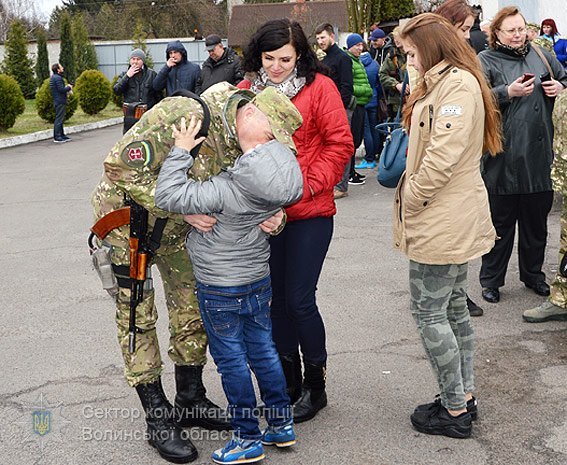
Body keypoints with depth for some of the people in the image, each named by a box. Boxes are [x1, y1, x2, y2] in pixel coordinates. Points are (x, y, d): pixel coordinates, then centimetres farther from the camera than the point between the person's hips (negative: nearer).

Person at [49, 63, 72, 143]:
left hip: (58, 101, 11)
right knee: (59, 119, -9)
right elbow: (61, 89, -21)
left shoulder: (54, 77, 17)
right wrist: (69, 87, -5)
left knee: (60, 119, 16)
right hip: (60, 101, -11)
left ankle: (61, 135, 23)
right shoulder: (58, 78, -16)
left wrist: (67, 87, 9)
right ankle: (57, 137, -8)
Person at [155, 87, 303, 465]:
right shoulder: (276, 175, -6)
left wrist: (181, 151, -20)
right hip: (259, 278, 7)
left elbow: (168, 196, -28)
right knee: (263, 351, 19)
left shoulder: (229, 190, -30)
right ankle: (282, 426, 31)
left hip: (221, 288, -7)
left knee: (231, 359, 7)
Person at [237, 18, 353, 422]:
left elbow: (340, 144, -6)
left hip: (309, 213, -4)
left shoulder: (319, 87, -5)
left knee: (300, 300, -3)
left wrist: (309, 184, -14)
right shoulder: (247, 90, 6)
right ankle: (288, 382, 30)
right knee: (277, 297, 13)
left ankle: (315, 385, 18)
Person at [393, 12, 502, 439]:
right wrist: (413, 198, 9)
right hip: (456, 218, 11)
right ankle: (465, 397, 27)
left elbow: (443, 155, -25)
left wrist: (410, 200, -15)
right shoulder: (445, 82, 17)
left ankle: (455, 411, 9)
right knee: (454, 307, 16)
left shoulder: (457, 84, -17)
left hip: (442, 222, -11)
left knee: (428, 311, -3)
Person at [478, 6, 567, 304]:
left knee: (536, 220, 15)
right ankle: (491, 280, 17)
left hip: (538, 156, 5)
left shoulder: (540, 56, 12)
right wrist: (508, 92, -22)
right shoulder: (485, 61, -2)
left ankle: (533, 273, 31)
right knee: (500, 221, 4)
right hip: (503, 157, -5)